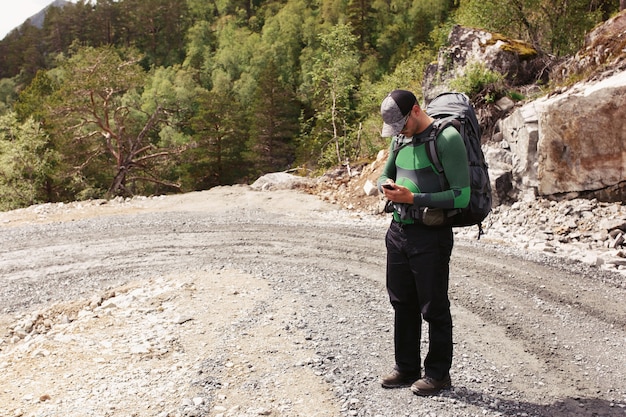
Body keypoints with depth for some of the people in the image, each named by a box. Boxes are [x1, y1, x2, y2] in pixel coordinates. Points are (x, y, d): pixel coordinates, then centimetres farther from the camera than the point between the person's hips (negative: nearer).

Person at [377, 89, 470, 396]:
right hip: (398, 231, 8)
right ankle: (407, 368, 30)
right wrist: (387, 186, -4)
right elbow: (384, 175, 21)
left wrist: (413, 198, -21)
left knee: (434, 308, 5)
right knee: (402, 303, 16)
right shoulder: (400, 139, 8)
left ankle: (438, 373, 22)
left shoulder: (447, 138, -15)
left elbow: (461, 195, -18)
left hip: (430, 235, -8)